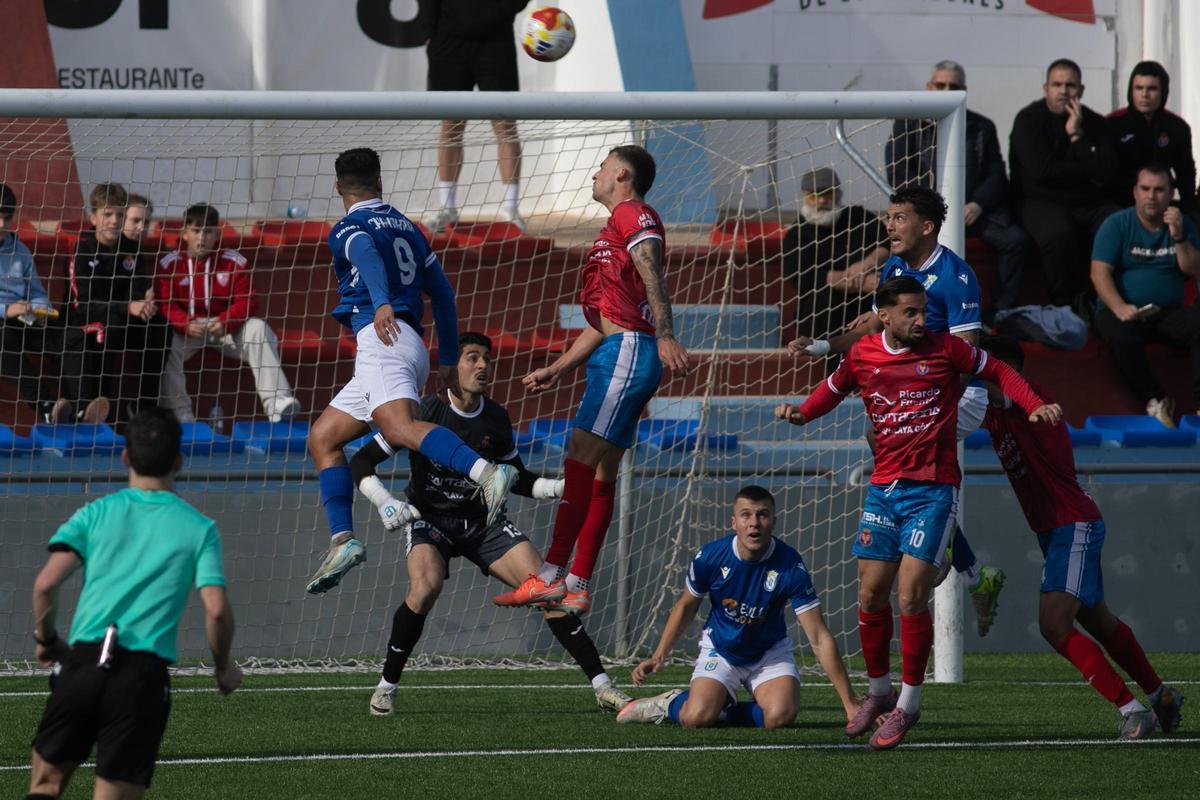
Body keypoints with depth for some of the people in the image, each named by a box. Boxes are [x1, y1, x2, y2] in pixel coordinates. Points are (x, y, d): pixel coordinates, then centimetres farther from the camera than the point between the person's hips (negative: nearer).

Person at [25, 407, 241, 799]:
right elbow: (216, 609, -4)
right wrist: (223, 667, 13)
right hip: (145, 675, -1)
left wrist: (46, 639, 14)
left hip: (82, 662, 1)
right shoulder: (198, 528, 5)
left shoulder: (95, 514, 7)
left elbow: (46, 583, -4)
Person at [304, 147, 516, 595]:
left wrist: (382, 302, -39)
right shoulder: (406, 227, 26)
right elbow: (442, 293, 28)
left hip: (382, 339, -9)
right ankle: (342, 539, -1)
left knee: (400, 427, -32)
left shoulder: (349, 229, 4)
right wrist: (448, 360, 35)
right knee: (323, 437, 14)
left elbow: (367, 255, -21)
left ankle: (486, 473, -56)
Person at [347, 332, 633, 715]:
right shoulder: (424, 412, -14)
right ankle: (387, 685, -14)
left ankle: (602, 685, -5)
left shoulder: (496, 419, -2)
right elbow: (361, 462, -9)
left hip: (483, 520, 4)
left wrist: (561, 487, -5)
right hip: (430, 519, -4)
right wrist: (385, 503, -24)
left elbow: (518, 479, 13)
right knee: (426, 586, -33)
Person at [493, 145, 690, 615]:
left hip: (629, 350, -10)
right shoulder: (616, 228, 29)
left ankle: (552, 574, -21)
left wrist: (665, 337, -32)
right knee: (599, 474, 7)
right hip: (618, 355, 10)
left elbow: (653, 276, -19)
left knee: (581, 459, -16)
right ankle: (578, 589, 5)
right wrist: (556, 370, 31)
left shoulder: (633, 215, -1)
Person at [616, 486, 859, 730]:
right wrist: (659, 656, -3)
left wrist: (850, 704, -25)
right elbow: (686, 606, 4)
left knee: (781, 716, -29)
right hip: (720, 650, 0)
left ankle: (720, 710, -1)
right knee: (696, 719, -25)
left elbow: (819, 638, -22)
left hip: (771, 653, 0)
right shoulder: (710, 557, -18)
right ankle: (672, 703, 10)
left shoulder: (790, 566, -23)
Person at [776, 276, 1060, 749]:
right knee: (870, 596, 3)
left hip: (933, 491, -4)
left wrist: (1034, 406, -7)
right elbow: (833, 389, 22)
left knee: (912, 597, -11)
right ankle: (879, 692, 24)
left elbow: (997, 372, 7)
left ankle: (907, 705, 2)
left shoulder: (944, 348, -4)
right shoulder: (862, 356, 4)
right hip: (884, 488, 4)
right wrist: (801, 413, 3)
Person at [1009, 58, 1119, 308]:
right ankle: (1063, 304, -20)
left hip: (1091, 203, 4)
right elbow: (1041, 171, -12)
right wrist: (1087, 172, -1)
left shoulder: (1094, 123, 12)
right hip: (1041, 201, -4)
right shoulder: (1029, 119, 1)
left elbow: (1108, 173, -3)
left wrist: (1077, 135, -8)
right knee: (1058, 233, -38)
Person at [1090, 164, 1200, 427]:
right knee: (1122, 337, -38)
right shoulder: (1117, 225, 0)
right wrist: (1119, 307, -26)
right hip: (1126, 311, -2)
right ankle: (1155, 400, -26)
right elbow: (1099, 272, -10)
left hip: (1168, 311, 2)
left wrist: (1178, 237, -14)